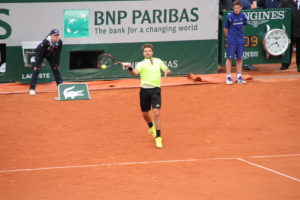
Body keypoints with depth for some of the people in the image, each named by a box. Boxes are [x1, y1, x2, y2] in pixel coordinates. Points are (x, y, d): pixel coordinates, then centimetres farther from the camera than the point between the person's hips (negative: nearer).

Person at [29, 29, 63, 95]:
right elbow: (40, 54, -33)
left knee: (56, 69, 1)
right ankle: (32, 89, -14)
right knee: (36, 70, -14)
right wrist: (37, 66, -31)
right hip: (40, 53, -5)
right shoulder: (45, 42, -38)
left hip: (50, 54, 5)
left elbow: (57, 54, -12)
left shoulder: (59, 42, -24)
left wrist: (56, 65, -10)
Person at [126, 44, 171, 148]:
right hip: (145, 90, 0)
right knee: (145, 114, 10)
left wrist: (167, 71, -6)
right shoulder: (141, 64, 3)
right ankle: (151, 126, 44)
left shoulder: (158, 61, 12)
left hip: (156, 90, 0)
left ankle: (158, 137, -10)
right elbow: (135, 72, -15)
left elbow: (167, 70, 18)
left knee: (156, 113, -13)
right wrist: (130, 68, -37)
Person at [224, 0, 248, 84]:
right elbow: (225, 29, 0)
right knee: (230, 58, -1)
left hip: (240, 41, 4)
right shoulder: (230, 17, -11)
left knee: (239, 58, 8)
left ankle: (239, 77, 15)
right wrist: (229, 37, 8)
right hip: (232, 41, -4)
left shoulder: (243, 16, 0)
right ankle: (228, 77, 5)